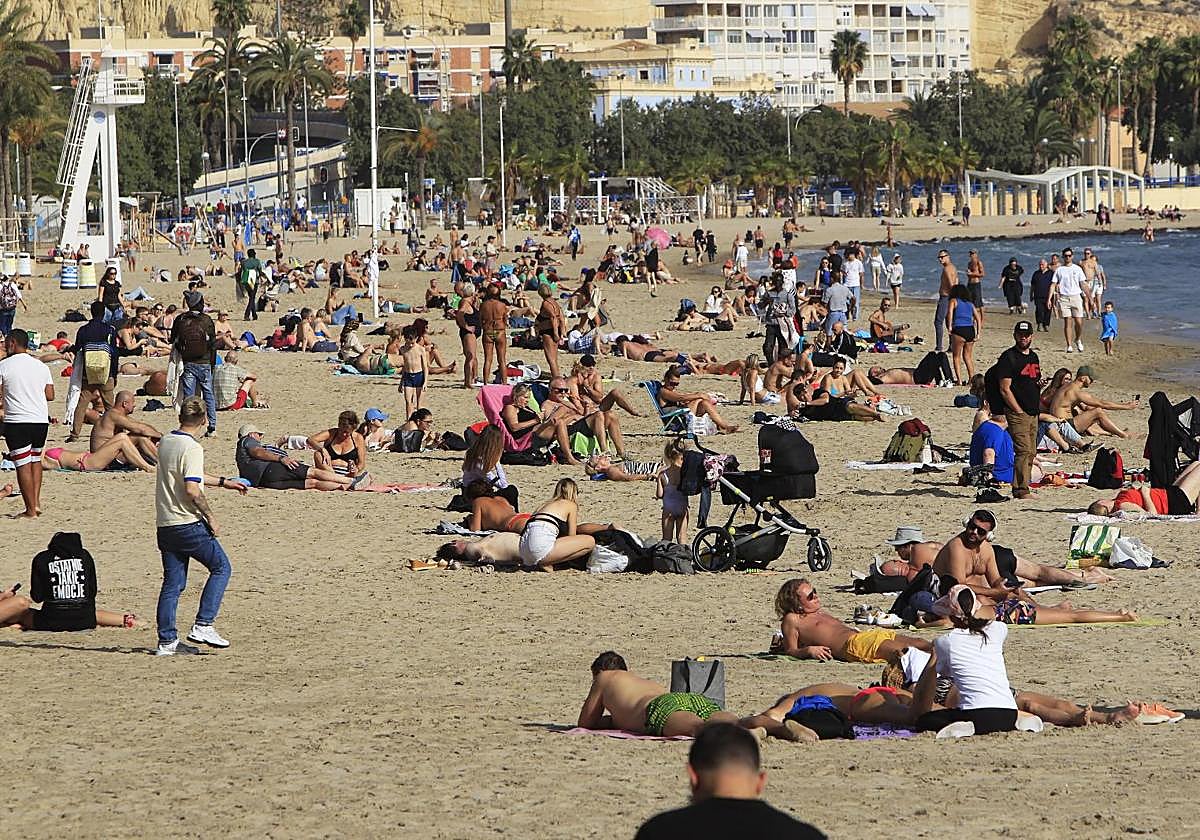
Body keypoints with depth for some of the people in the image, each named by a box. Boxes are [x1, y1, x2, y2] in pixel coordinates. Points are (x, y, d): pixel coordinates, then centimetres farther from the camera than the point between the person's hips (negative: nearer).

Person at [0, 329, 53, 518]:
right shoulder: (41, 366, 9)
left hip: (17, 422, -5)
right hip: (41, 420, 5)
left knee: (23, 465, -2)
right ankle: (36, 501, 13)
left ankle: (30, 510, -2)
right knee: (35, 460, 21)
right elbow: (50, 395, 9)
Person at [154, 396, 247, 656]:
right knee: (221, 567, 7)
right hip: (188, 524, -8)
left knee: (173, 581, 11)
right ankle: (203, 625, -1)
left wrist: (224, 482, 33)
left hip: (165, 525, 8)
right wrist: (210, 516, -10)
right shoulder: (192, 448, -15)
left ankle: (167, 641, 9)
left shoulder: (165, 442, 12)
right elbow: (192, 490, -23)